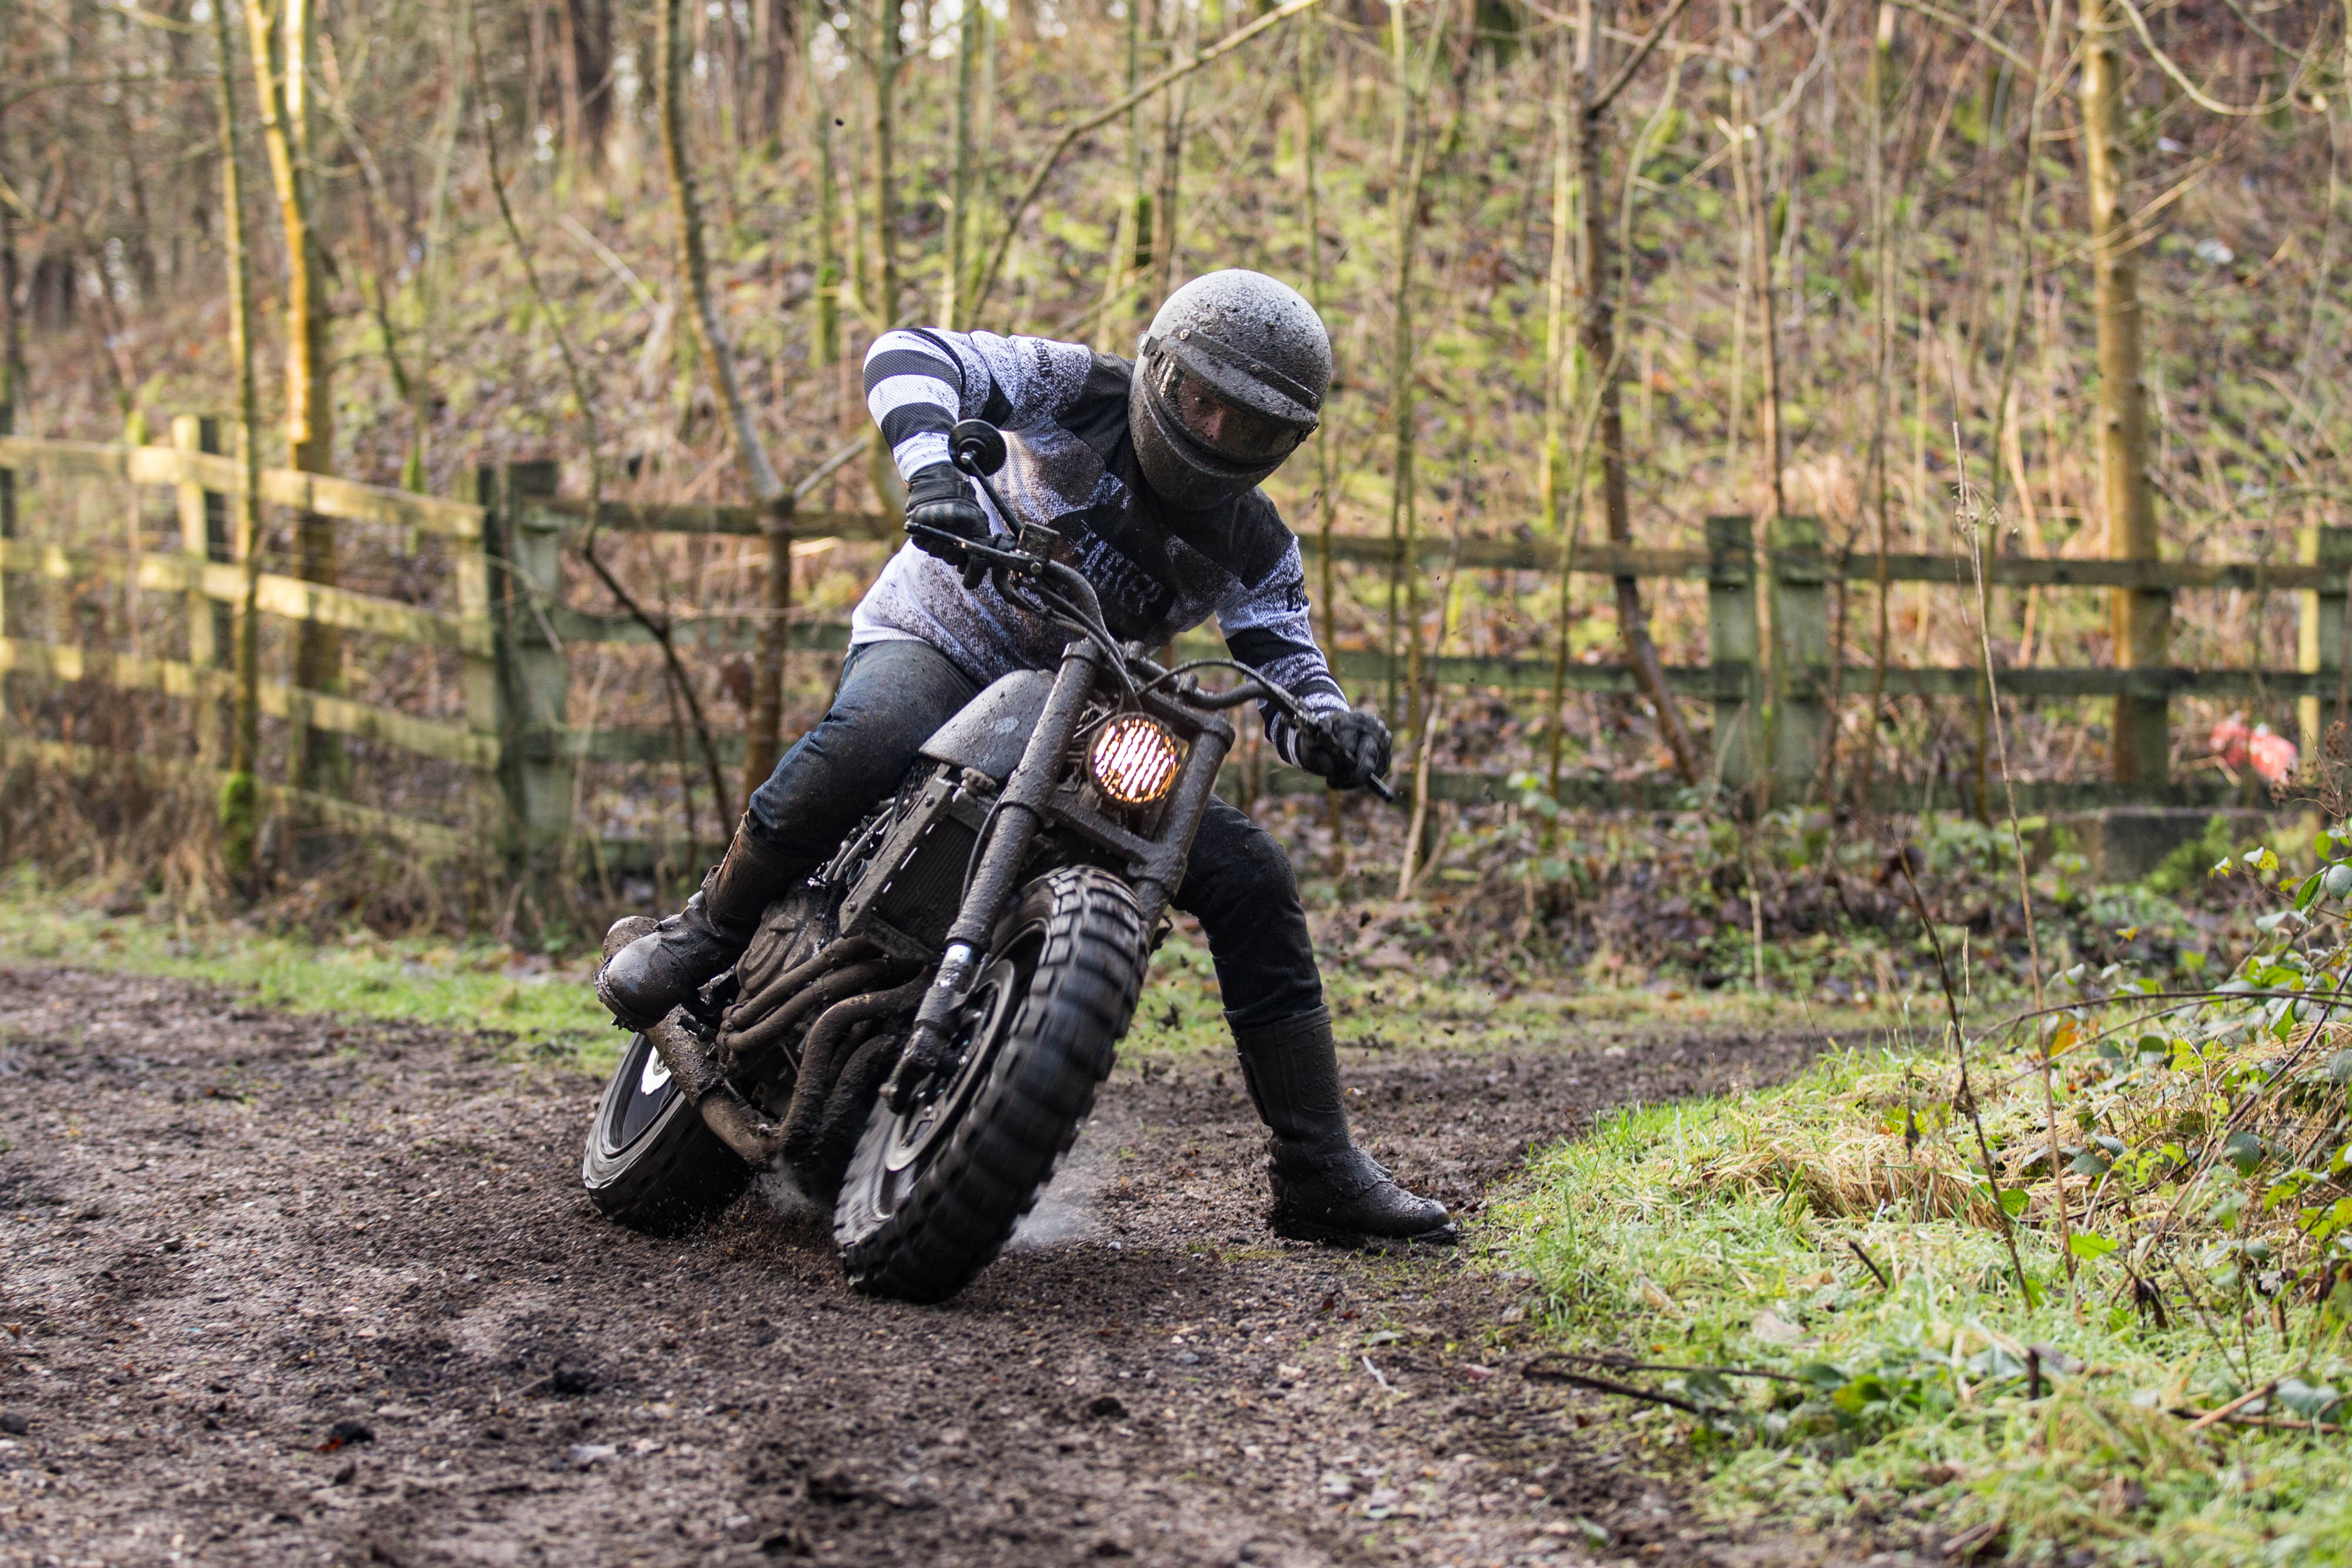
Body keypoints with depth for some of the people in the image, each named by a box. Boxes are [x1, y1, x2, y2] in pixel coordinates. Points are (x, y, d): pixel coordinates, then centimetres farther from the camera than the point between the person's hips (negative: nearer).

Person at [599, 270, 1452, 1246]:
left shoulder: (1255, 549, 0)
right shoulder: (1085, 395, -12)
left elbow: (1289, 679, -3)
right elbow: (910, 356, -22)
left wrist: (1331, 729, -29)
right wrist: (930, 465, -44)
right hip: (933, 641, -5)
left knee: (1250, 878, -8)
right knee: (866, 742, -42)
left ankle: (1319, 1176, -2)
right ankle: (707, 932, -17)